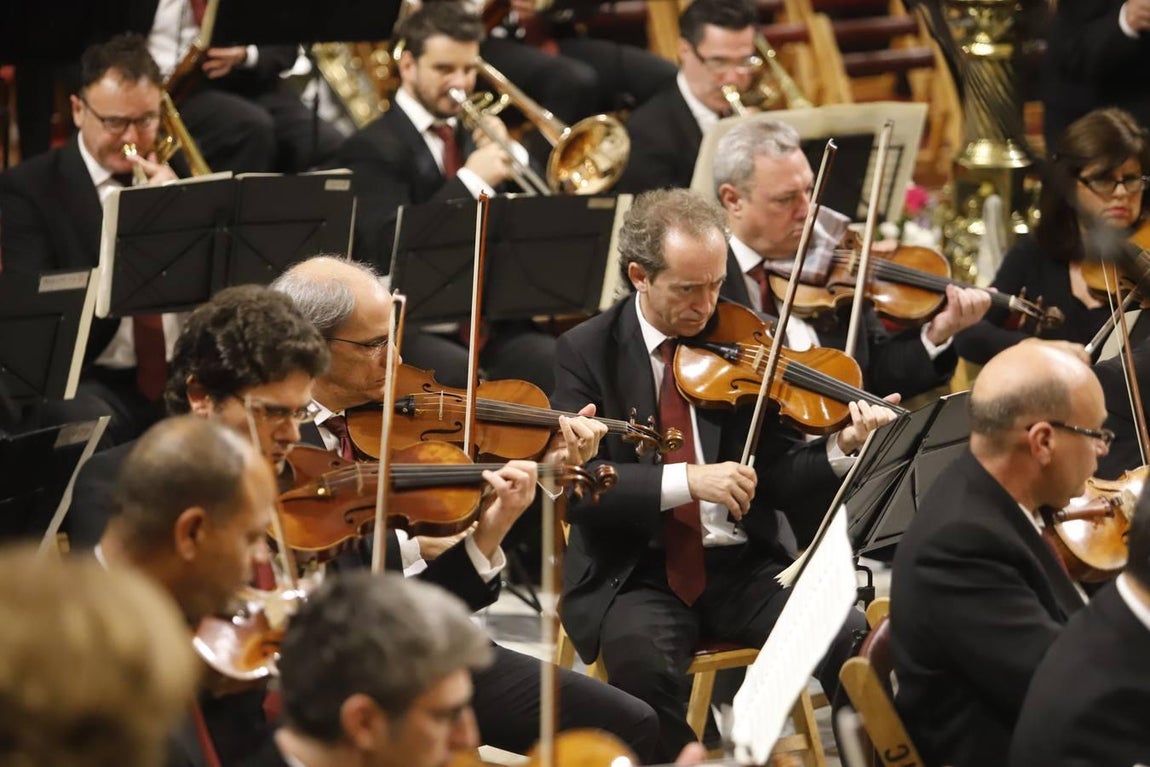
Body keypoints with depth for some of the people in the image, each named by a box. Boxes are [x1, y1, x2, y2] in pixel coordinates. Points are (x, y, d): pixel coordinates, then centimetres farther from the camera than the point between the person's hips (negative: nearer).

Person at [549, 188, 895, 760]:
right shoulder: (586, 352, -1)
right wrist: (685, 480, -24)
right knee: (640, 660, -35)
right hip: (635, 577, -2)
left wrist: (841, 448, -19)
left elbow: (778, 475, 1)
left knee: (859, 643, -23)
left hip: (744, 565, 2)